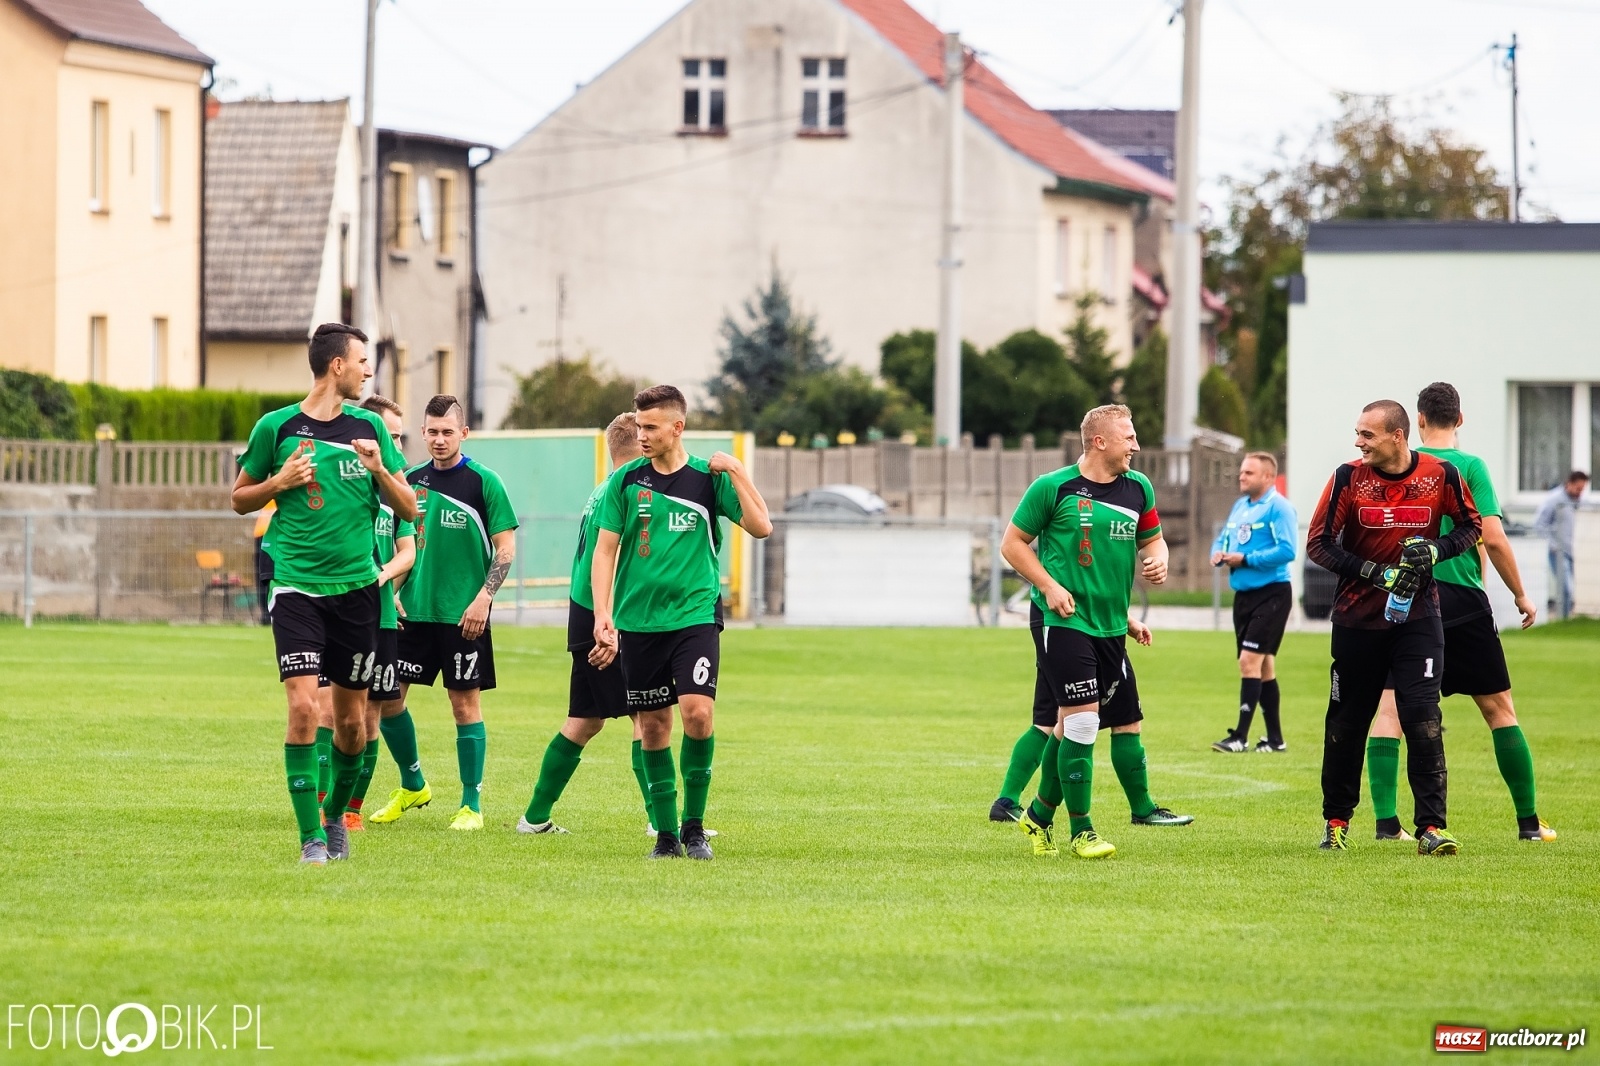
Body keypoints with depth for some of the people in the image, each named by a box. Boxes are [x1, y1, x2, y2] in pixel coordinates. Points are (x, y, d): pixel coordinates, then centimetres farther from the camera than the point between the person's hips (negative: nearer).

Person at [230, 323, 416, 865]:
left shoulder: (368, 428, 6)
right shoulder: (276, 427, -1)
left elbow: (409, 509, 9)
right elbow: (240, 498, 10)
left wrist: (380, 470, -9)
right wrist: (280, 481, -10)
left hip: (356, 589, 3)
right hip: (296, 588, -3)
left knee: (351, 719, 6)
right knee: (303, 704, -16)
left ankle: (337, 814, 30)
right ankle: (311, 836, -11)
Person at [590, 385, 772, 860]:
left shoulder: (709, 478, 2)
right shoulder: (625, 480, 4)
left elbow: (760, 526, -5)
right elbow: (605, 549, 4)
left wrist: (735, 472, -13)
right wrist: (603, 615, -5)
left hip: (695, 615, -2)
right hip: (637, 620, 2)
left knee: (697, 711, -17)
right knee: (653, 725, 3)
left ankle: (694, 825, -2)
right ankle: (666, 832, 13)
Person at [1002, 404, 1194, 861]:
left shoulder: (1138, 488, 9)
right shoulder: (1053, 488, -6)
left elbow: (1152, 538, 23)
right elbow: (1012, 543, 0)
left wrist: (1157, 561, -1)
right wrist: (1049, 586, -12)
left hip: (1110, 626, 7)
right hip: (1061, 619, -7)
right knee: (1082, 718, -15)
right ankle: (1081, 830, -5)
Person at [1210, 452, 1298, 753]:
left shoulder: (1278, 507, -12)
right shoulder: (1240, 506, 15)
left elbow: (1287, 550, -22)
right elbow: (1222, 539, 22)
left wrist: (1246, 559, -19)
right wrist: (1218, 553, -2)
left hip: (1271, 594, -9)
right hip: (1244, 593, 9)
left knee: (1250, 660, -14)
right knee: (1263, 666, 12)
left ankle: (1241, 736, -13)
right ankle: (1275, 738, 18)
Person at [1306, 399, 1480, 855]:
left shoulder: (1441, 475, -6)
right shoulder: (1348, 478, -8)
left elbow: (1471, 525, 8)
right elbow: (1318, 543, -7)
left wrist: (1437, 550, -13)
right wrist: (1376, 573, -19)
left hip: (1417, 617, -1)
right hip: (1357, 620, 1)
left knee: (1423, 719, -12)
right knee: (1347, 723, 8)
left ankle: (1432, 827, -10)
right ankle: (1336, 821, 25)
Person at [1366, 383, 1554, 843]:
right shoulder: (1470, 467, -3)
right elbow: (1494, 538, -9)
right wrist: (1521, 596, 3)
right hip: (1462, 599, -1)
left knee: (1390, 708, 3)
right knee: (1499, 708, 8)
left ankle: (1385, 821, -8)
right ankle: (1528, 821, 10)